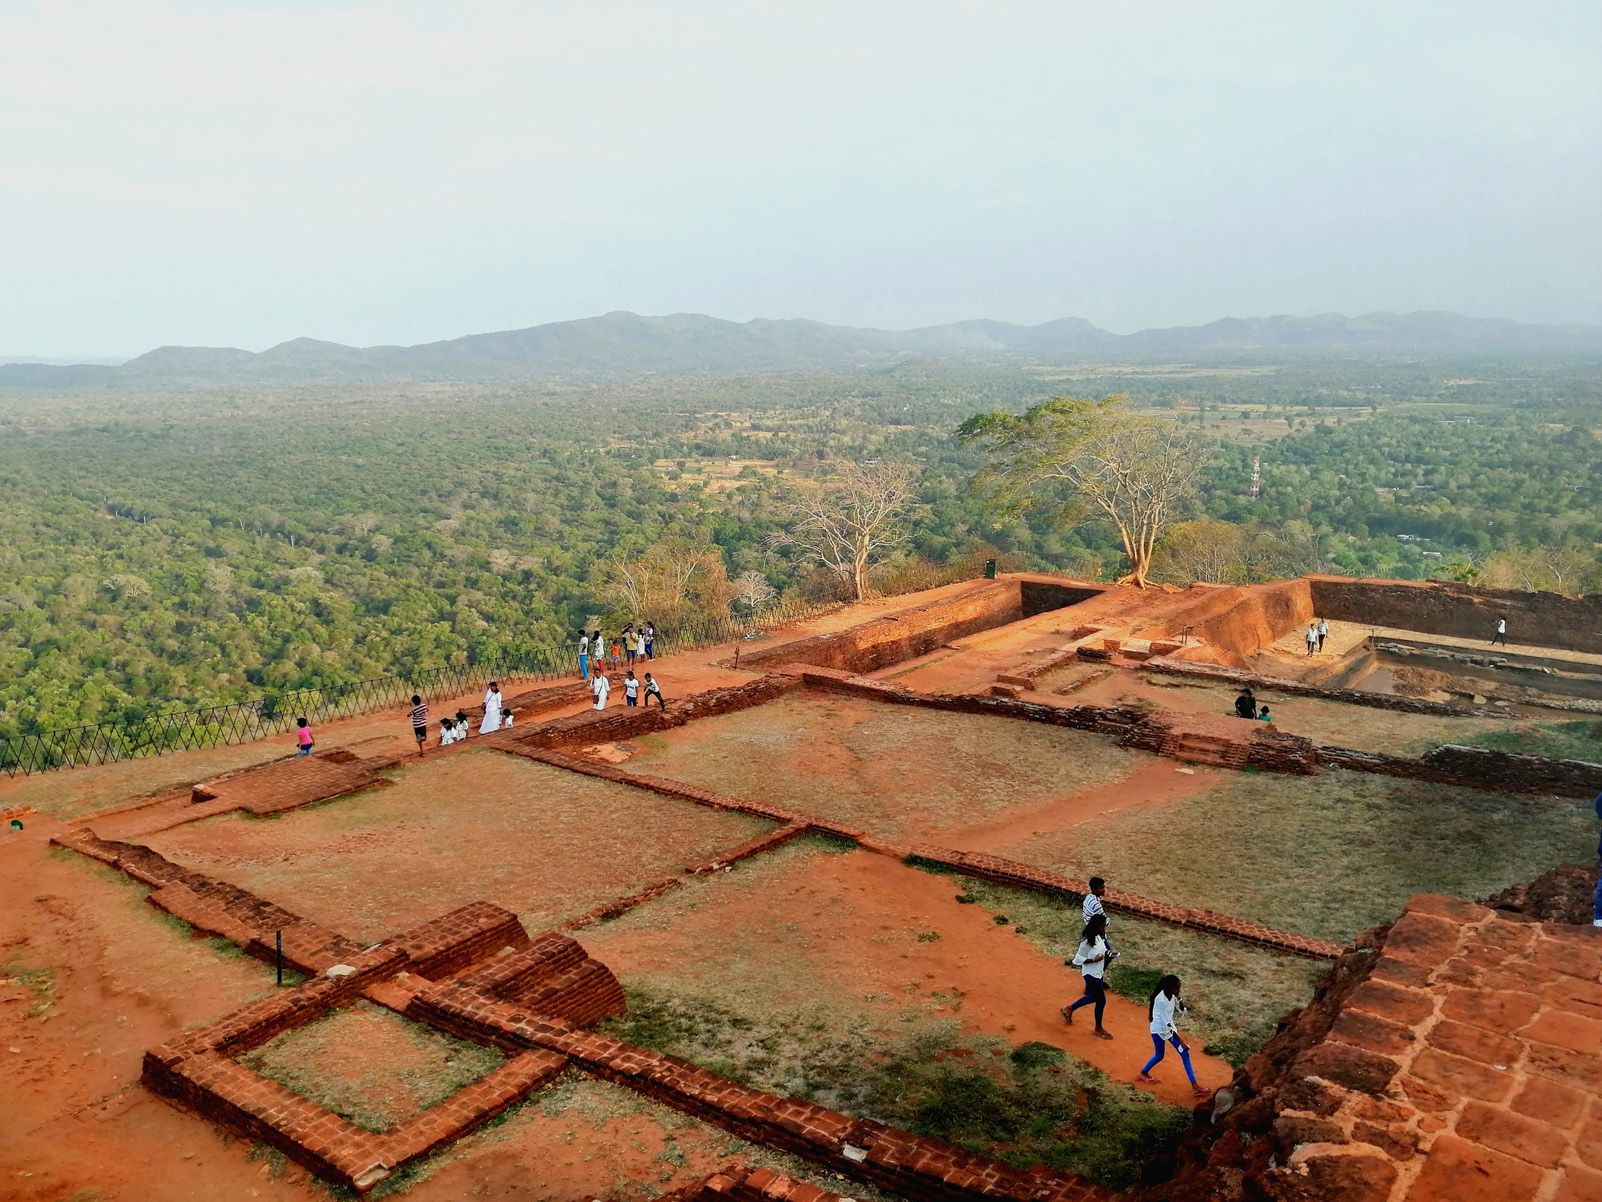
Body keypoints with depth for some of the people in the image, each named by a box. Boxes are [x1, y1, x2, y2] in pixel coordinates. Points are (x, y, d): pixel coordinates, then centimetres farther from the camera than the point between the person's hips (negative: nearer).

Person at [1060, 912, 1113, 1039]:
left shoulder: (1100, 937, -3)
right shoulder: (1087, 941, -27)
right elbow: (1079, 959, -20)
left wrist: (1106, 954, -5)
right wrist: (1094, 960, -27)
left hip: (1098, 972, 9)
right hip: (1091, 974, -9)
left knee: (1094, 997, 24)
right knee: (1101, 1000, 4)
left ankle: (1069, 1009, 40)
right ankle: (1098, 1028, 25)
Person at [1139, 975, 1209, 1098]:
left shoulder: (1172, 995, -9)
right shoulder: (1161, 1000, -33)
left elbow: (1178, 1012, 2)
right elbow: (1165, 1023, -31)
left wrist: (1179, 1000, -18)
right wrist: (1180, 1040, -28)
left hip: (1169, 1027, 7)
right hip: (1159, 1029, -7)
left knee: (1185, 1053, 3)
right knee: (1159, 1055, 12)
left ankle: (1194, 1086, 8)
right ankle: (1143, 1072, 41)